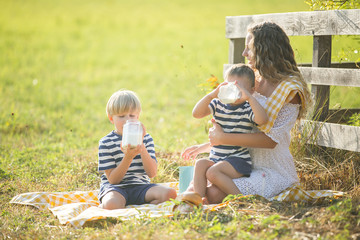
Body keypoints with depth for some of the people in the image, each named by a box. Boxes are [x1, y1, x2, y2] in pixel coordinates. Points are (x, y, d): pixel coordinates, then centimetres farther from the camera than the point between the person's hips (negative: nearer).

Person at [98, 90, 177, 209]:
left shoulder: (146, 138, 8)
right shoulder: (106, 142, -2)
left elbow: (152, 173, -5)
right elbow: (113, 179, -9)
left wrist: (141, 146, -15)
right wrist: (128, 157, -22)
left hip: (140, 187, 4)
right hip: (116, 187, -4)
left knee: (170, 193, -23)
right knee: (111, 204, -40)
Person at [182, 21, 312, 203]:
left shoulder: (290, 89, -13)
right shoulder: (255, 81, 11)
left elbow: (270, 139, -22)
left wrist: (223, 138, -20)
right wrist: (206, 145, 17)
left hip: (274, 173, -7)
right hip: (247, 166, 7)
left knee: (214, 194, -25)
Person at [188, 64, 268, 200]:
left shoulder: (248, 109, -6)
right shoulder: (218, 104, 8)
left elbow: (262, 120, -28)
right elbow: (196, 114, -5)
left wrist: (249, 97, -32)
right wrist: (211, 95, -18)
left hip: (239, 159, -5)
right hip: (215, 158, 6)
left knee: (212, 172, -26)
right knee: (200, 163, -21)